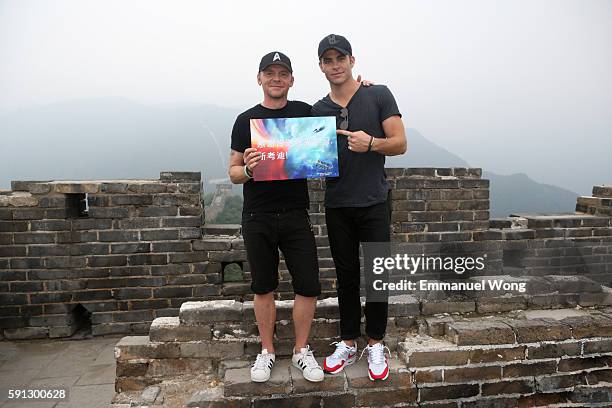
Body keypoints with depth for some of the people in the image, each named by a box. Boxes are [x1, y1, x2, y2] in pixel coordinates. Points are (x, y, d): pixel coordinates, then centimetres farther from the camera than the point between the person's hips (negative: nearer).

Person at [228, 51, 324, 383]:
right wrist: (247, 169, -21)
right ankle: (267, 352, 27)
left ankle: (301, 350, 22)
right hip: (257, 218, 0)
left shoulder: (306, 112, 7)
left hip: (296, 215, 1)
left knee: (308, 286, 1)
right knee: (263, 287, 10)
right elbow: (233, 173, 5)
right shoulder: (246, 120, 4)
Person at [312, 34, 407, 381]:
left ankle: (376, 343, 21)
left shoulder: (379, 95, -1)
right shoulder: (318, 110, 9)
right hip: (337, 206, 3)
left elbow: (400, 144, -6)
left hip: (374, 203, -3)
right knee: (346, 275, 11)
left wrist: (371, 143, -26)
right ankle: (348, 343, 25)